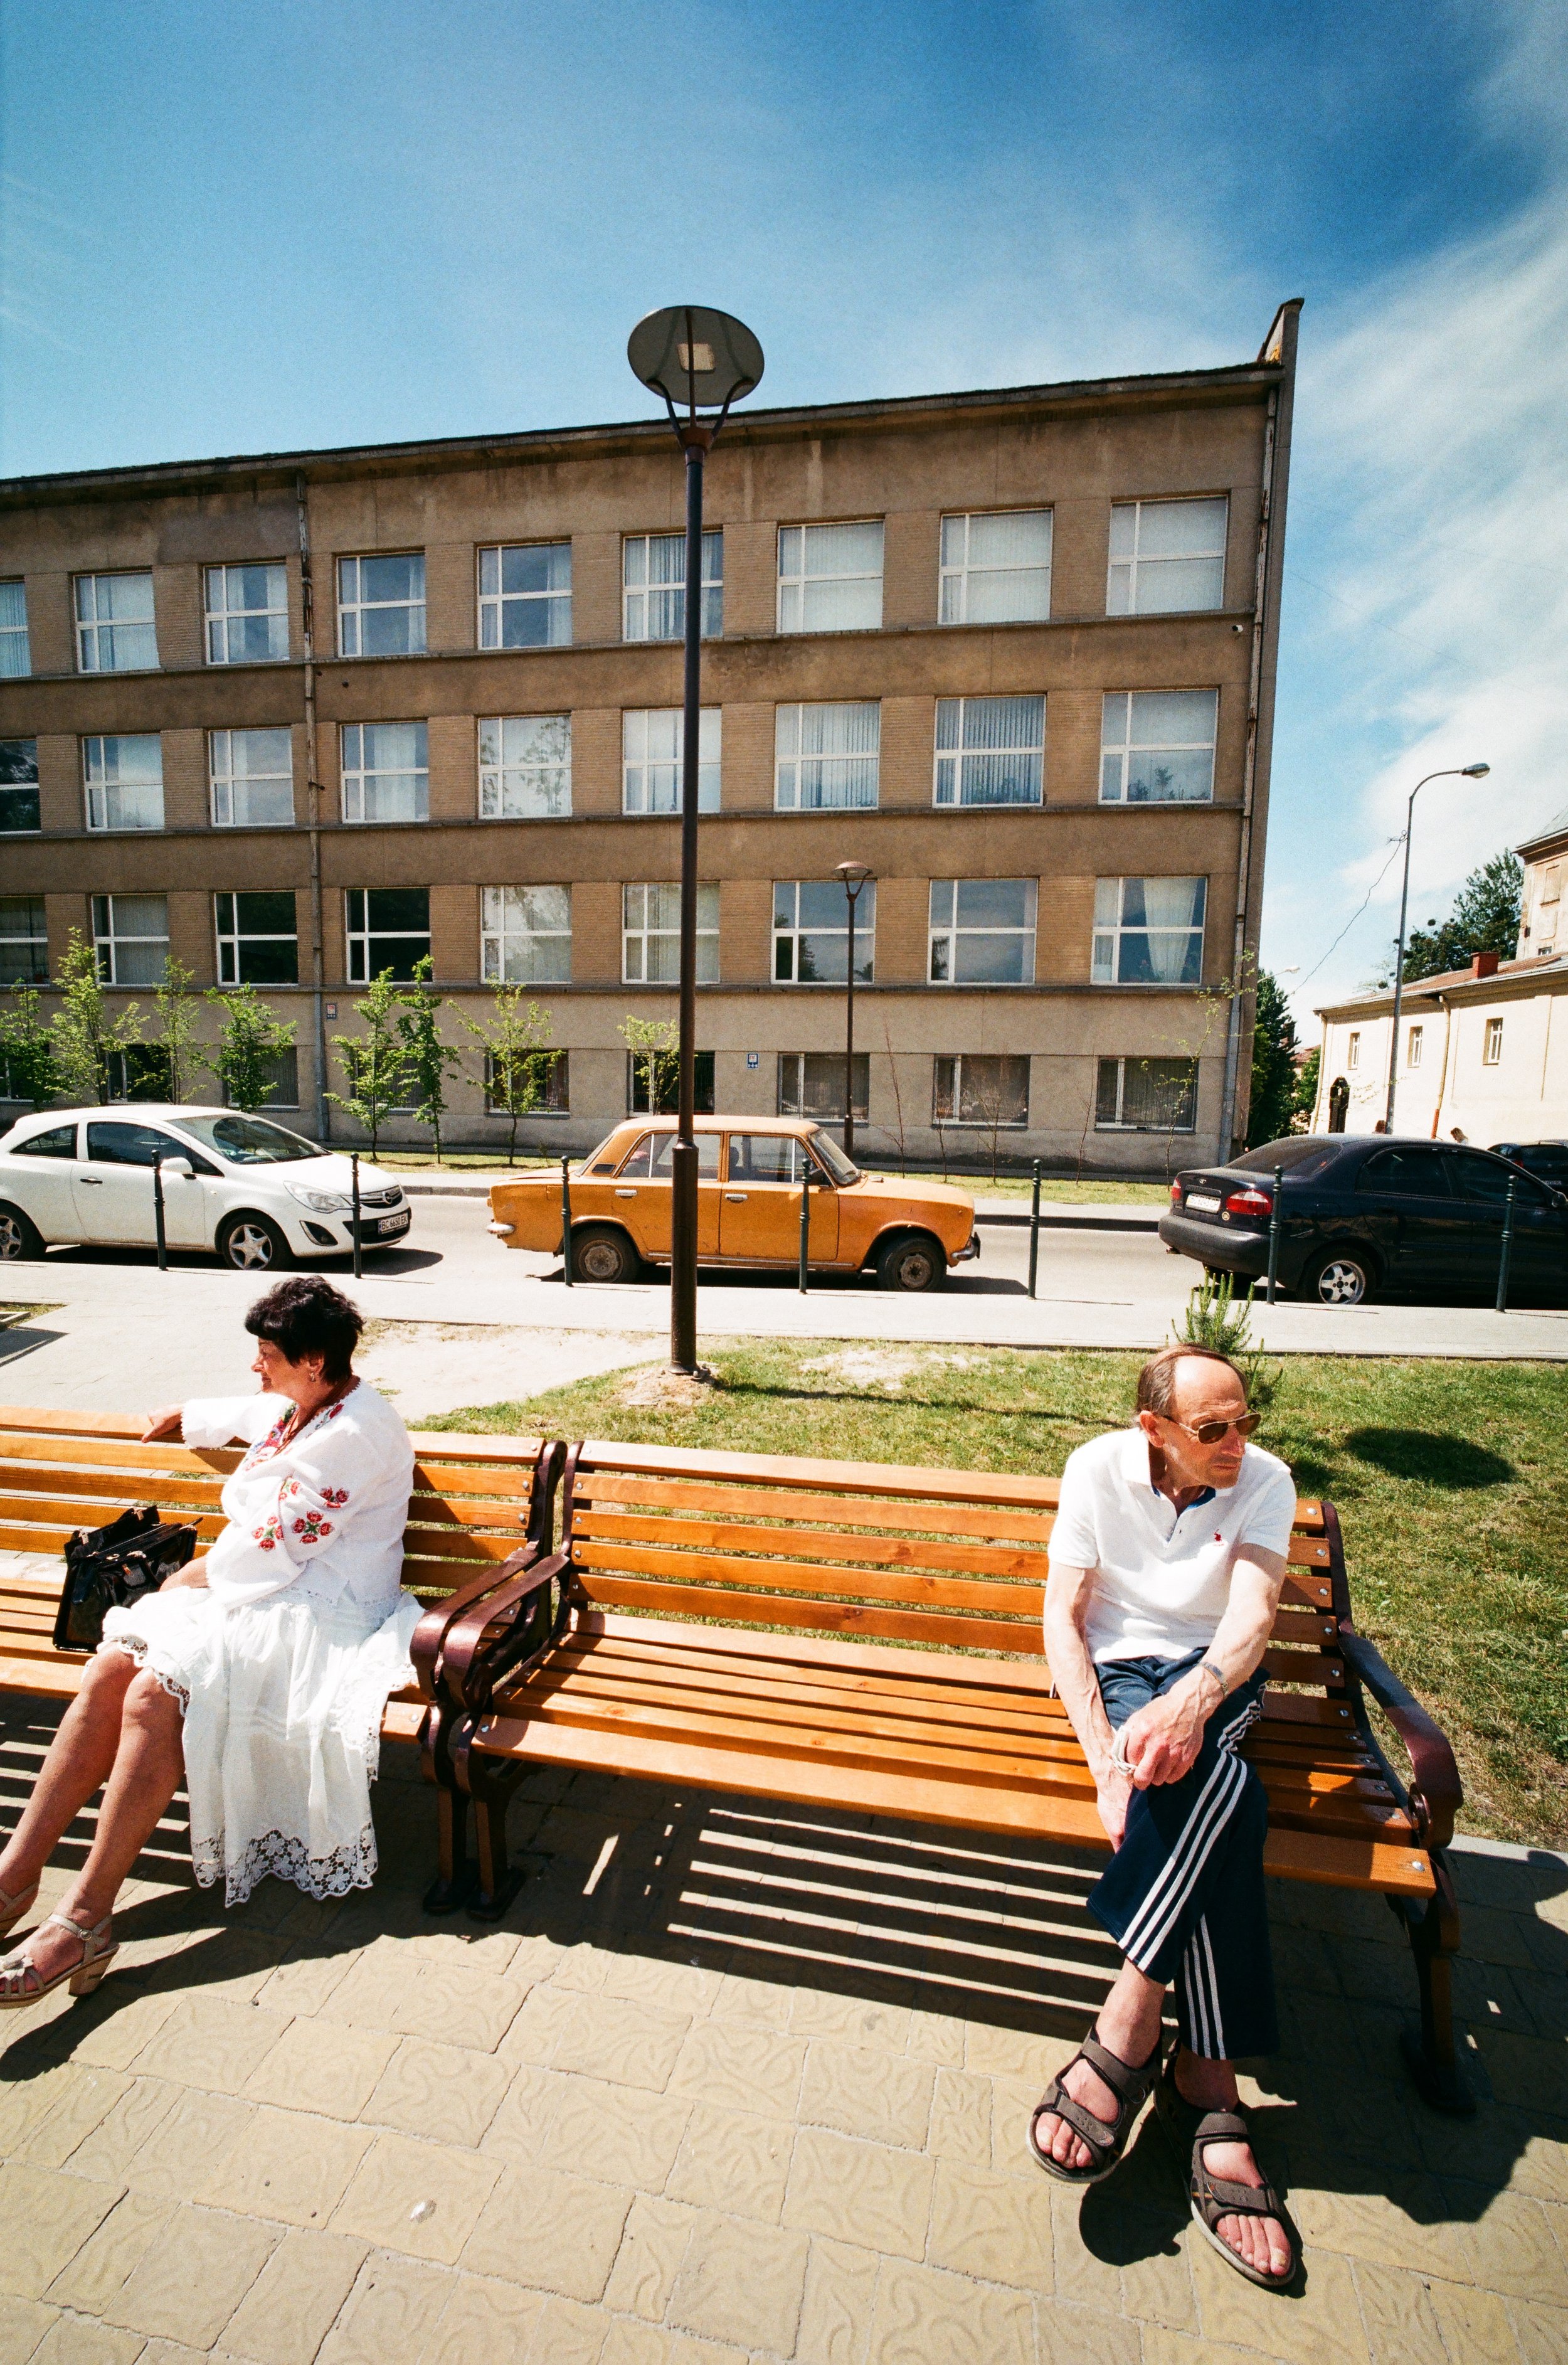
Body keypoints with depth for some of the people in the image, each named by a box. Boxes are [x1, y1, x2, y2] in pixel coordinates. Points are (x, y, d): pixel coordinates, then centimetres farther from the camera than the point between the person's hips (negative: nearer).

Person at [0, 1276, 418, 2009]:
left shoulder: (352, 1434, -21)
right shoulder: (292, 1407, 11)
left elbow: (271, 1550, -19)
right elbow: (241, 1414, 39)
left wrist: (188, 1580, -5)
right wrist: (183, 1416, 52)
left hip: (321, 1614, -9)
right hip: (255, 1589, 9)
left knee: (156, 1694, -26)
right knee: (111, 1666, -12)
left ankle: (86, 1919, -17)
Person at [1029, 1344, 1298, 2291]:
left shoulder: (1266, 1480, -9)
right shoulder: (1098, 1469, -11)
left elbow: (1252, 1615, -21)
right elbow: (1062, 1618, -11)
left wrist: (1189, 1703, -42)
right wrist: (1106, 1761, -22)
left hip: (1217, 1679, 1)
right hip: (1122, 1670, -1)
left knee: (1203, 1789, -33)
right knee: (1224, 1790, -31)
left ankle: (1127, 2025, -22)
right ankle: (1209, 2089, -22)